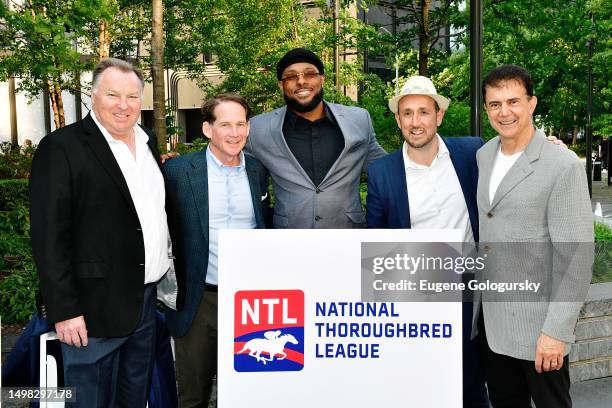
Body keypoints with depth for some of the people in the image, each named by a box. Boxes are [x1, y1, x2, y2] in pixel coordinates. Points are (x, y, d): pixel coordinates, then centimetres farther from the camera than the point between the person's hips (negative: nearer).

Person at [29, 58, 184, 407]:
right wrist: (65, 311, -16)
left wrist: (176, 281, 13)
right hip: (93, 311, -6)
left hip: (148, 301, 6)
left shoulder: (148, 143, 10)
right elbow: (49, 238, -14)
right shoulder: (61, 148, -11)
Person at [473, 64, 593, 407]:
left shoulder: (564, 166, -14)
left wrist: (556, 331, -18)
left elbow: (576, 257, -16)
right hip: (490, 319, 6)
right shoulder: (483, 156, 5)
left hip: (537, 324, -6)